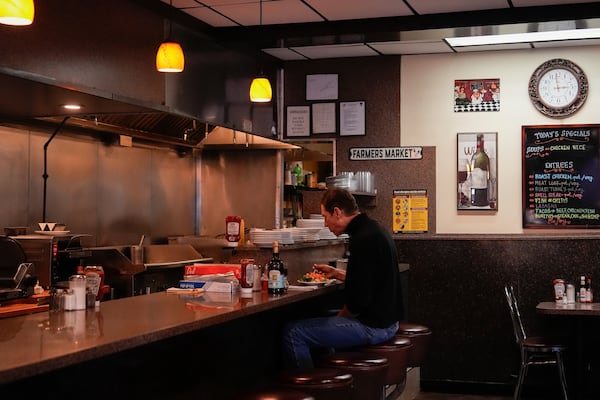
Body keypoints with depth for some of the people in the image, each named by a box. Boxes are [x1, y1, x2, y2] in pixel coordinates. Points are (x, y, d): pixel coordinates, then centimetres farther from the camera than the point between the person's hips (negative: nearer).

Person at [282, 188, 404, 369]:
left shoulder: (363, 239, -21)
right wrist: (336, 273, 25)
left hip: (371, 326, -11)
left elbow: (359, 299, -23)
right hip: (386, 319, 11)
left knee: (293, 332, -11)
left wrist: (341, 317, -6)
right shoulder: (374, 229, 11)